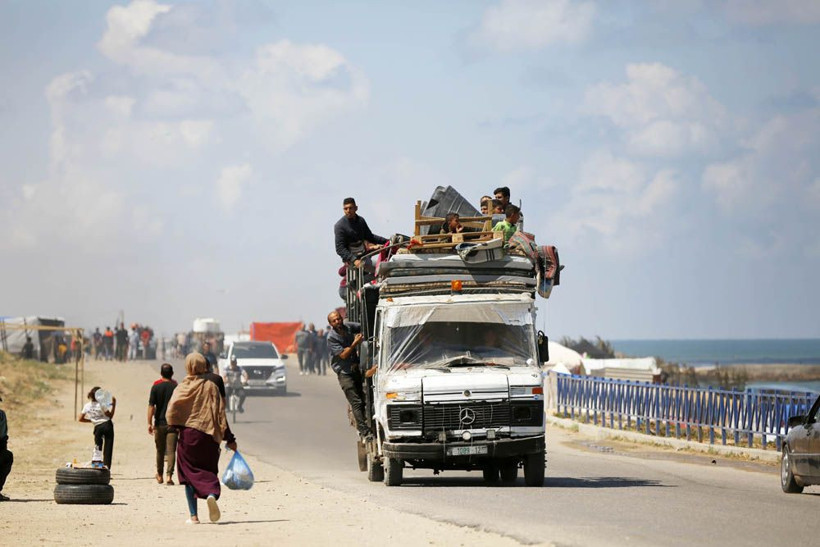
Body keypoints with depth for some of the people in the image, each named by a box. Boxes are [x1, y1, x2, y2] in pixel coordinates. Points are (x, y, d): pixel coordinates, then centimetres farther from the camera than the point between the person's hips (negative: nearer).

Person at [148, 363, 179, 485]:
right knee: (171, 451, -4)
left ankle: (160, 476, 27)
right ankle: (169, 476, -16)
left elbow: (151, 406, -7)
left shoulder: (156, 387, -3)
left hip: (159, 423, 1)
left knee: (160, 451, 14)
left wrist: (149, 423, -5)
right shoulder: (176, 387, -1)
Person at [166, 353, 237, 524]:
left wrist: (175, 427, 3)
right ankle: (212, 494, -23)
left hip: (188, 434, -1)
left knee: (189, 473, 8)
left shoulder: (182, 388, -2)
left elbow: (172, 410, -14)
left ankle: (193, 515, 2)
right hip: (208, 435, 1)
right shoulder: (211, 386, 0)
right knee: (209, 471, 11)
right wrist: (229, 439, 0)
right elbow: (220, 413, -2)